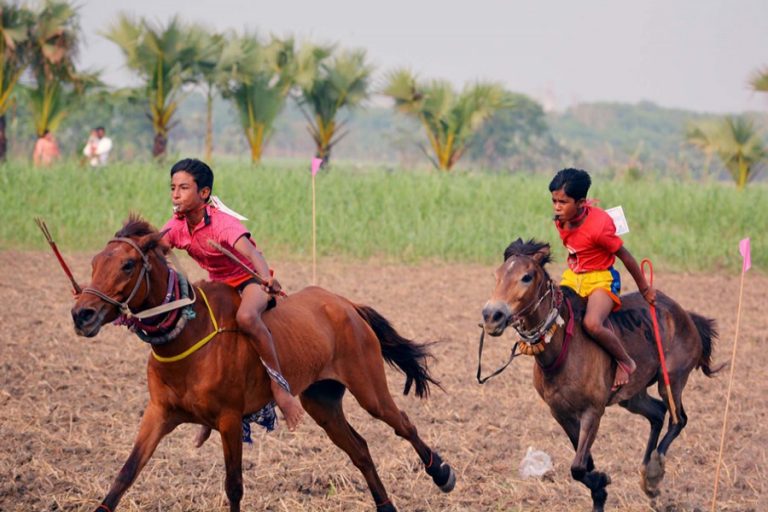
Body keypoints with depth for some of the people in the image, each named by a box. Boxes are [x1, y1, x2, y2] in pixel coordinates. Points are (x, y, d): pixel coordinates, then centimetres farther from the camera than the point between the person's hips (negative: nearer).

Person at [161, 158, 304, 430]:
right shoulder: (177, 226, -6)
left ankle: (279, 384, -28)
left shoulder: (222, 224, -28)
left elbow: (248, 250, -44)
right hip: (218, 284, 8)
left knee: (245, 317, -40)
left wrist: (267, 277, -65)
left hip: (249, 280, -8)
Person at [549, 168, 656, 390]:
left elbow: (625, 256, -15)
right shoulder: (562, 220, -5)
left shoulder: (599, 227, -27)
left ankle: (625, 362, -8)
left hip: (601, 279, -8)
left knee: (592, 324, -31)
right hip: (572, 277, 8)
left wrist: (644, 289, -4)